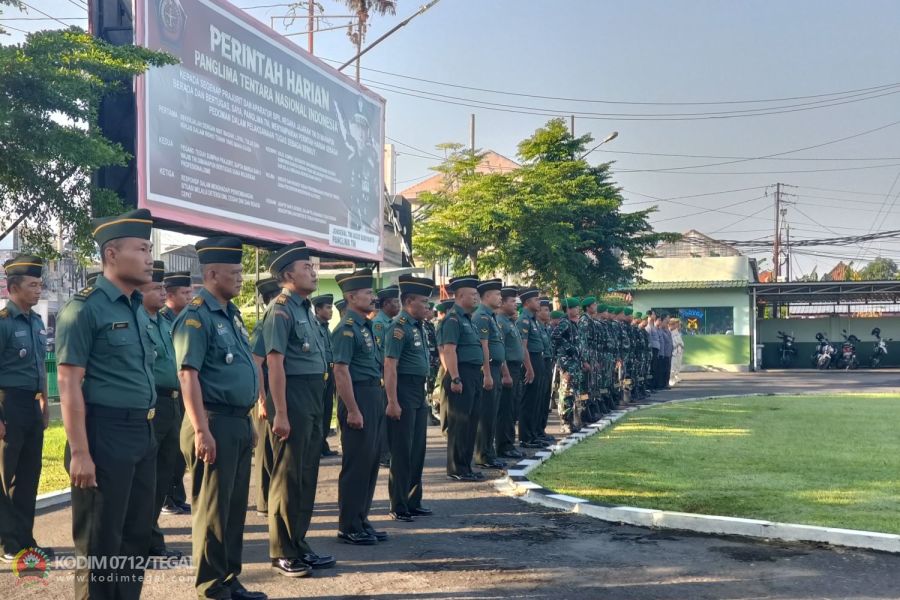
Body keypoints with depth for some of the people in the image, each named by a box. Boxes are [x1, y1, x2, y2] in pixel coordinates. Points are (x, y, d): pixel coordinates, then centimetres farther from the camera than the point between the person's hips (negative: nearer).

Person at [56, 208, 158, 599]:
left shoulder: (138, 309, 12)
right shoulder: (85, 309, -12)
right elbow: (69, 384, -15)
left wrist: (146, 428, 17)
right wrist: (80, 453, -19)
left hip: (143, 434, 8)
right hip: (105, 434, -8)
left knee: (137, 534, 16)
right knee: (100, 543, 4)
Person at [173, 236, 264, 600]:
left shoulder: (231, 314, 15)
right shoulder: (196, 317, -13)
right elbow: (188, 375, -19)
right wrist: (201, 430, -24)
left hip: (239, 423, 9)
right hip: (216, 423, -9)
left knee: (236, 507, 15)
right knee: (213, 509, 0)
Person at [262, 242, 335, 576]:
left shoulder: (305, 309, 16)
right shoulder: (281, 310, -12)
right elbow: (275, 363, -18)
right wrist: (281, 414, -22)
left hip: (314, 400, 9)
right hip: (294, 398, -9)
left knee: (307, 474, 14)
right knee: (289, 475, -1)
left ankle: (299, 545, 25)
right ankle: (283, 553, 10)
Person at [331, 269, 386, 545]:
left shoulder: (365, 326, 14)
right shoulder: (347, 328, -15)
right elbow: (341, 371, -20)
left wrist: (378, 402, 15)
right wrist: (353, 410, -21)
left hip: (374, 397, 10)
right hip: (358, 398, -10)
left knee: (370, 462, 14)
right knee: (356, 465, -2)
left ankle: (361, 521, 24)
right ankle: (349, 528, 8)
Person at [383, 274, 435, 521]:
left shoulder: (418, 327, 13)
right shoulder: (399, 327, -14)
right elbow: (390, 367, -20)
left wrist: (424, 396, 18)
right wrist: (392, 402, -24)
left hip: (419, 394, 9)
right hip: (404, 393, -9)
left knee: (418, 451, 14)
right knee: (402, 452, -1)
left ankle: (413, 503, 26)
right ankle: (399, 507, 9)